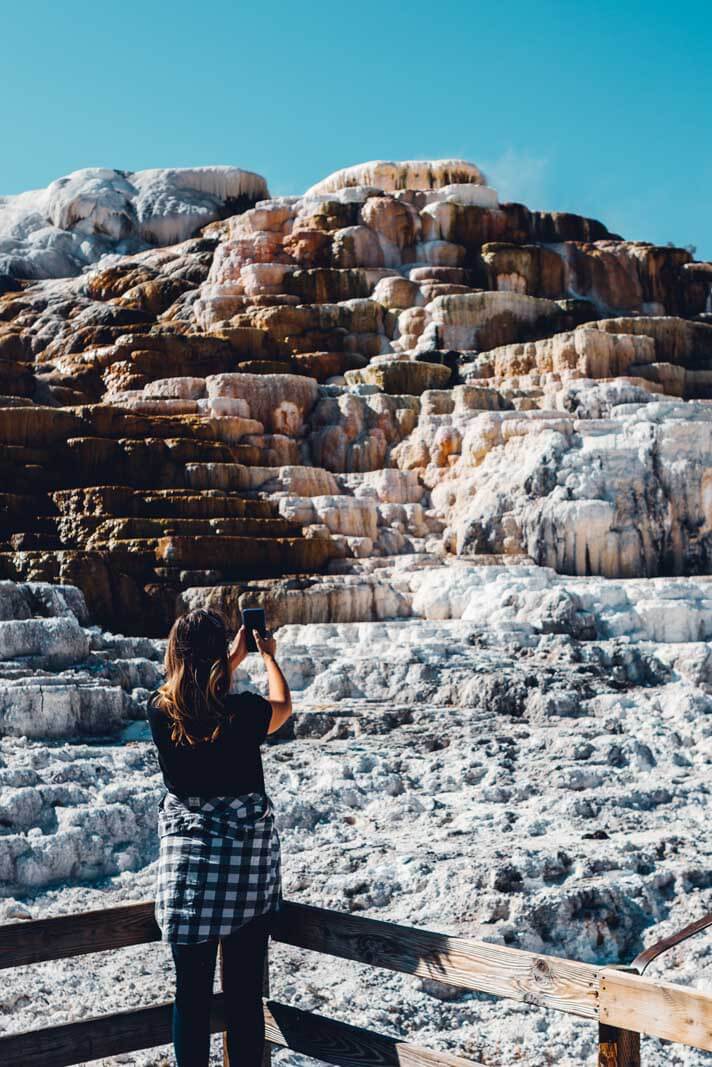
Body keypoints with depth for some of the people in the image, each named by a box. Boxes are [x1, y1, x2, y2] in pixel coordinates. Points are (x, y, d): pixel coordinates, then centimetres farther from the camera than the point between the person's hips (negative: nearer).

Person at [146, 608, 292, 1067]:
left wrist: (235, 659, 28)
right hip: (249, 856, -2)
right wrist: (269, 656, 28)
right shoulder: (244, 712, -14)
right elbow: (283, 706, 11)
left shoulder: (161, 711, -7)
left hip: (187, 857, 2)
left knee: (192, 991, 10)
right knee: (245, 991, 10)